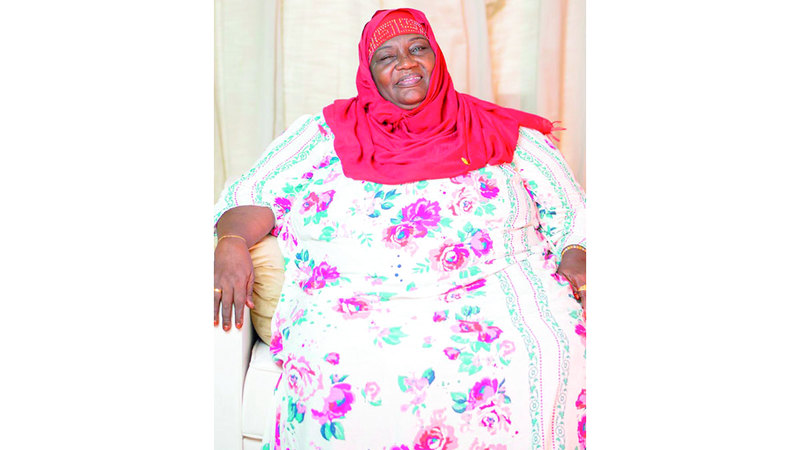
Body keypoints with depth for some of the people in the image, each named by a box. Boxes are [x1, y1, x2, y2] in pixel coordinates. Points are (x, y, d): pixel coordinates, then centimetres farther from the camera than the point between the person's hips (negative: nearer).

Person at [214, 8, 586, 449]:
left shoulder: (504, 135, 17)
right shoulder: (325, 133, 16)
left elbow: (572, 213, 17)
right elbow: (253, 197, 13)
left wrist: (576, 260, -4)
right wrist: (232, 242, -9)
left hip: (497, 294, 1)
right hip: (357, 307, 0)